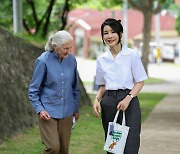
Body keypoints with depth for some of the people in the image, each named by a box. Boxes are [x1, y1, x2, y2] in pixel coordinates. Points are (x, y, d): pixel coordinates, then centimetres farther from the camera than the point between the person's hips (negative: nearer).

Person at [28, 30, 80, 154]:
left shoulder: (71, 59, 0)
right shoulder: (43, 61, -12)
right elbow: (33, 90, -5)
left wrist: (76, 109, 16)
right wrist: (40, 109, -15)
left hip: (66, 111, 4)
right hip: (48, 112, -4)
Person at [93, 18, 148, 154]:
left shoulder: (132, 55, -2)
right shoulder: (101, 60, 10)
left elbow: (140, 82, -1)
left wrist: (128, 98, -15)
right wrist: (97, 99, 0)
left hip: (129, 101, -4)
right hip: (108, 103, 4)